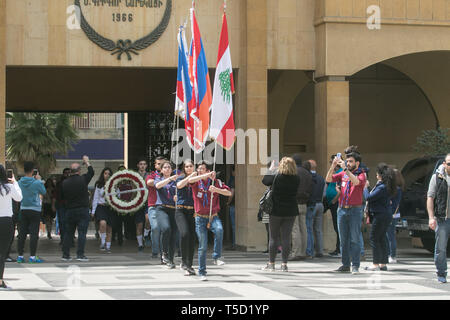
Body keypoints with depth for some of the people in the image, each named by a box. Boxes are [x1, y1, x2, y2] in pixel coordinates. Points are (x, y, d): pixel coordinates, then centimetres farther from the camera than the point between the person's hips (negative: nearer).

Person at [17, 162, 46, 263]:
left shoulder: (20, 182, -1)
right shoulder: (36, 183, -13)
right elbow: (43, 192, 3)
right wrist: (39, 180, 11)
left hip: (23, 209, 4)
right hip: (35, 210, -4)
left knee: (22, 233, 7)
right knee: (34, 234, -2)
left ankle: (20, 256, 9)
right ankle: (32, 257, -3)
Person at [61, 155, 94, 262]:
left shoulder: (65, 183, 0)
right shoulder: (83, 180, -8)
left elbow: (62, 197, 7)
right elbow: (91, 172, 9)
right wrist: (86, 162, 21)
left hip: (69, 210, 4)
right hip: (82, 210, -4)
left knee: (69, 233, 11)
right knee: (82, 233, -4)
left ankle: (65, 254, 12)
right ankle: (80, 254, -10)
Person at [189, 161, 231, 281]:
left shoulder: (215, 182, 3)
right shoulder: (196, 182, 2)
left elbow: (229, 193, -5)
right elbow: (190, 180, -23)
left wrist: (216, 189, -22)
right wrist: (207, 175, -29)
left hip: (213, 216, 0)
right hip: (200, 217, 0)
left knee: (219, 229, -33)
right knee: (203, 246, -1)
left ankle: (217, 257, -20)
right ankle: (202, 272, 10)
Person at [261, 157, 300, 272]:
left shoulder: (277, 177, -13)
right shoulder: (296, 179, -5)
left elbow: (265, 180, 1)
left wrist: (271, 170, 18)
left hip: (276, 211, -2)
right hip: (291, 212, 2)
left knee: (274, 237, 6)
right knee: (286, 238, 4)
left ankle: (271, 263, 10)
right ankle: (284, 264, 3)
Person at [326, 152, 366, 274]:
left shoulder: (361, 174, -1)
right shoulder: (342, 174, 12)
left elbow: (356, 181, -22)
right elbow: (328, 179, 3)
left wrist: (345, 169, -25)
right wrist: (333, 166, -10)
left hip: (355, 210, -5)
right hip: (342, 210, 5)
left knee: (355, 239, -6)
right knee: (343, 239, 8)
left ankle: (355, 266, -5)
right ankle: (345, 264, 13)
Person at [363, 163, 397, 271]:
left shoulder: (382, 187, -19)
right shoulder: (387, 186, 11)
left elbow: (368, 197, -18)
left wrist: (365, 187, -3)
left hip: (380, 215, -10)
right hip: (386, 215, 10)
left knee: (374, 238, -3)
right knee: (381, 239, 14)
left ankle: (376, 264, -3)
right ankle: (383, 263, 16)